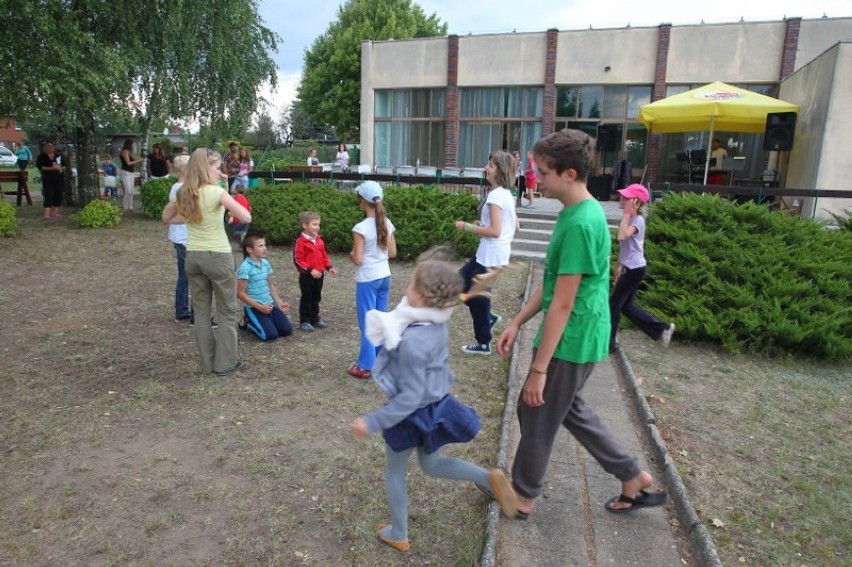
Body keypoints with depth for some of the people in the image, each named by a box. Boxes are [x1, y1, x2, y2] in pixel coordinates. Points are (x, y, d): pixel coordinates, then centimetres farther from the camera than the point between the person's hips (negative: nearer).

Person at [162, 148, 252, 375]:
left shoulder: (183, 193, 2)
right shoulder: (216, 192, -16)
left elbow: (167, 218, 18)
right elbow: (246, 218, -19)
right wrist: (229, 206, -2)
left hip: (193, 256, 6)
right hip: (218, 256, -5)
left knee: (201, 311, 14)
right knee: (227, 312, 9)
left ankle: (207, 363, 22)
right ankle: (225, 363, 14)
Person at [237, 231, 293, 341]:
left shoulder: (266, 263, 5)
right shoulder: (245, 267, -17)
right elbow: (240, 294, -16)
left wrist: (279, 302, 7)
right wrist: (260, 307, -18)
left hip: (269, 304, 7)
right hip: (254, 307, -7)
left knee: (287, 330, -2)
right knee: (271, 335, -17)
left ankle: (263, 321, 20)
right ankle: (249, 322, 10)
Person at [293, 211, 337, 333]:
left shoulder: (319, 240, 7)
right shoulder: (300, 242, -16)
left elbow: (324, 255, 15)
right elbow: (298, 260, -18)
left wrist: (329, 267, 3)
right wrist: (310, 270, -24)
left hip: (319, 275, 7)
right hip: (306, 276, -7)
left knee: (316, 298, 17)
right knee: (306, 298, 2)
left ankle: (315, 318, 30)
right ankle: (304, 321, 13)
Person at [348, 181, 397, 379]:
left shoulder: (361, 228, -18)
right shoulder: (387, 223, 1)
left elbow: (357, 260, -18)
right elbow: (392, 253, 8)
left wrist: (350, 254, 2)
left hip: (367, 279, -6)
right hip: (384, 277, 6)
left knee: (367, 322, 2)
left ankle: (365, 366, 10)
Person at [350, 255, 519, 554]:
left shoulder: (412, 341, -34)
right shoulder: (436, 325, -7)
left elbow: (410, 396, -29)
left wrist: (372, 422, -24)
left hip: (412, 414, -8)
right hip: (435, 405, 8)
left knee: (394, 472, 18)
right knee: (432, 465, 29)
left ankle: (398, 535, 36)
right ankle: (490, 478, 15)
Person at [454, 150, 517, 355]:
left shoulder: (496, 195, -19)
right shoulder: (506, 193, 10)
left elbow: (495, 231, -24)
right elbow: (514, 225, 17)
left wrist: (467, 226, -15)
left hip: (491, 256, -10)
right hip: (489, 253, 10)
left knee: (478, 297, 5)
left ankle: (483, 343, 21)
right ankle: (488, 317, 26)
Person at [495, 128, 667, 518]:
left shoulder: (580, 223, -24)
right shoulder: (578, 213, 7)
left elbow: (562, 304, -25)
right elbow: (552, 283, 13)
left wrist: (538, 368, -21)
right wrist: (517, 323, 13)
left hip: (570, 342, -10)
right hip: (575, 339, 10)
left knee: (537, 417, 8)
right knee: (569, 409, 24)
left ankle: (522, 497, 31)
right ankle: (635, 479, 36)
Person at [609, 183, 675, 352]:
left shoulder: (637, 220, -17)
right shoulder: (629, 219, 13)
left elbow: (622, 237, -37)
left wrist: (626, 213, -28)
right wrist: (619, 266, 21)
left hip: (634, 269, -10)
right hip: (630, 268, 10)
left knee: (614, 304, 0)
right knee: (626, 306, 14)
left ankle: (608, 343, 12)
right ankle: (662, 328, 22)